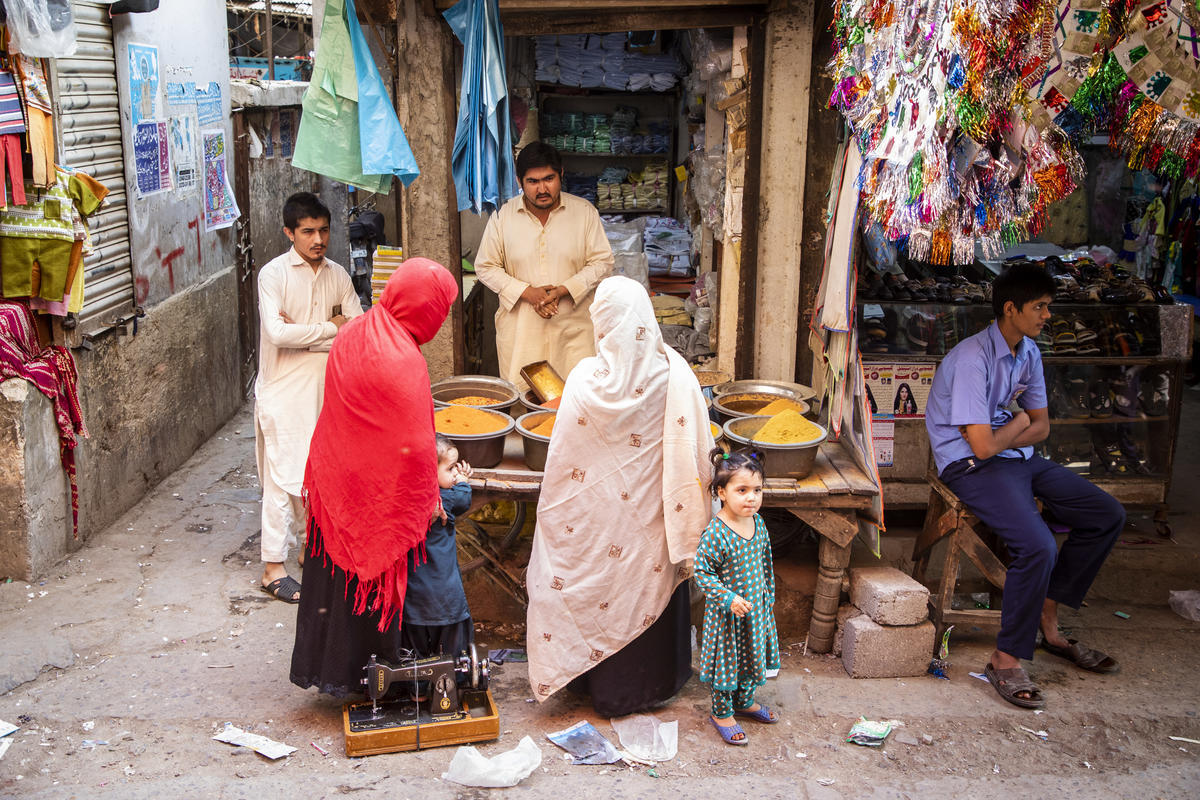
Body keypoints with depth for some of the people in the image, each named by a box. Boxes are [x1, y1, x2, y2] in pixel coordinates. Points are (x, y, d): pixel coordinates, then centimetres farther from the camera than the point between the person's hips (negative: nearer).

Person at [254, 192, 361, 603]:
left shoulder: (337, 275, 6)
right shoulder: (274, 273, -9)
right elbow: (277, 333, -21)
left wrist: (302, 333, -14)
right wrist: (330, 328, -13)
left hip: (328, 387, 5)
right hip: (284, 390, -5)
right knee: (283, 477, -2)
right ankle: (273, 568, 7)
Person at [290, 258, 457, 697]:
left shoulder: (352, 333, 0)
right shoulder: (402, 361, -26)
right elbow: (414, 444, -22)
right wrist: (428, 498, -7)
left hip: (333, 475, 8)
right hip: (376, 490, -8)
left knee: (332, 571, 20)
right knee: (372, 576, 9)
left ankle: (317, 662, 35)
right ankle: (352, 673, 25)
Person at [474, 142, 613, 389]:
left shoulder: (585, 212, 0)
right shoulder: (503, 217, 1)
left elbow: (602, 261, 1)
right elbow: (485, 267, 4)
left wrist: (564, 290, -13)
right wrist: (526, 292, -10)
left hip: (573, 326, 0)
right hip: (520, 328, 0)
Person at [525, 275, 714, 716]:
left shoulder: (586, 380, -18)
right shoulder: (674, 374, -16)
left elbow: (564, 463, -11)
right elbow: (695, 452, -11)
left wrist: (556, 513, 5)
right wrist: (691, 514, 2)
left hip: (600, 520, -1)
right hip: (653, 515, 1)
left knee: (601, 596, 17)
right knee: (652, 586, 20)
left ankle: (606, 687, 33)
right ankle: (655, 682, 37)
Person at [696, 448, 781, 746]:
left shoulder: (758, 523, -3)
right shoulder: (715, 533, -25)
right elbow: (702, 571, -20)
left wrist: (769, 595, 16)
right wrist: (729, 598, -26)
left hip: (757, 608, 7)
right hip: (726, 613, -7)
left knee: (753, 657, 22)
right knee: (727, 662, 8)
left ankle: (745, 702, 44)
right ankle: (722, 713, 28)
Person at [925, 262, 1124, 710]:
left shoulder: (1028, 351, 7)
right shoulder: (973, 359, -21)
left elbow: (1041, 426, 13)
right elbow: (982, 445, -24)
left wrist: (1004, 437, -8)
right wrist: (1018, 423, -3)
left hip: (1018, 457, 9)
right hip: (972, 469, -9)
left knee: (1108, 516, 4)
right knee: (1038, 546, -29)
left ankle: (1047, 619, 12)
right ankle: (1006, 661, -13)